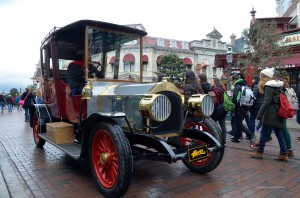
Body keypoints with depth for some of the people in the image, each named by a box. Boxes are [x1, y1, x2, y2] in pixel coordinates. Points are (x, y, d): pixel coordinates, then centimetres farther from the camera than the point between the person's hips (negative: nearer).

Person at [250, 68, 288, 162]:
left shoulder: (269, 86, -13)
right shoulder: (278, 85, 15)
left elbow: (266, 102, -20)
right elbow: (281, 99, 18)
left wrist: (259, 114, -18)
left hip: (271, 114, -9)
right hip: (278, 113, 9)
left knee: (264, 133, 1)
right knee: (279, 133, 11)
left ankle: (260, 152, 10)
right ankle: (284, 154, 13)